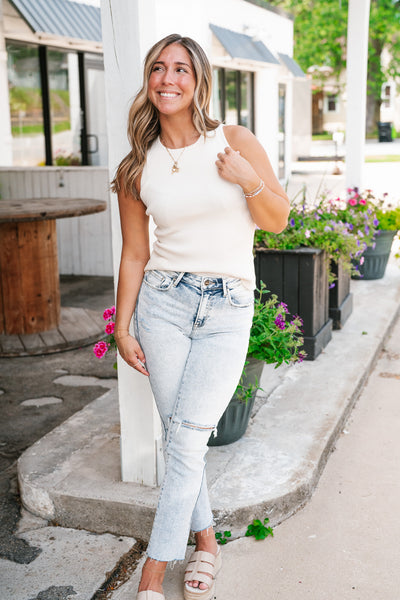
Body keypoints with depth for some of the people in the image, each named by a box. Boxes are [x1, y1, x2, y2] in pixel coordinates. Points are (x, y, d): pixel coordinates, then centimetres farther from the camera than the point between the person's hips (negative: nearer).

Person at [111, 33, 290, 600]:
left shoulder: (235, 141, 0)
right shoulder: (138, 168, 5)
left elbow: (278, 220, 6)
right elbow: (135, 255, 9)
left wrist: (250, 181, -14)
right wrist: (122, 328, 7)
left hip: (228, 311, -2)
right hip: (164, 302, 2)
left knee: (188, 439, -7)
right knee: (177, 435, 5)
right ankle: (206, 542, 28)